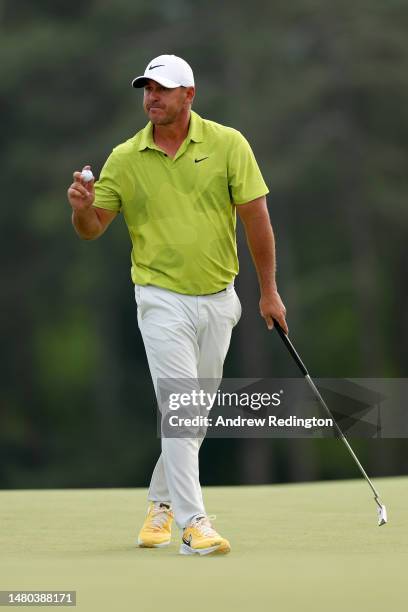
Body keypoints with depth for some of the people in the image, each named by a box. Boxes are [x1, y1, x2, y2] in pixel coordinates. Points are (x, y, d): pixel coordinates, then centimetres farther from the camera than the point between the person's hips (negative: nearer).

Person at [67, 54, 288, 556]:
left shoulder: (228, 144, -4)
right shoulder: (124, 158, -2)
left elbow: (256, 217, 0)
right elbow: (92, 229, 2)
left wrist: (269, 291, 1)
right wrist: (81, 207, -22)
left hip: (217, 300, 2)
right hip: (163, 301, -2)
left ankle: (162, 502, 33)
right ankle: (193, 524, -14)